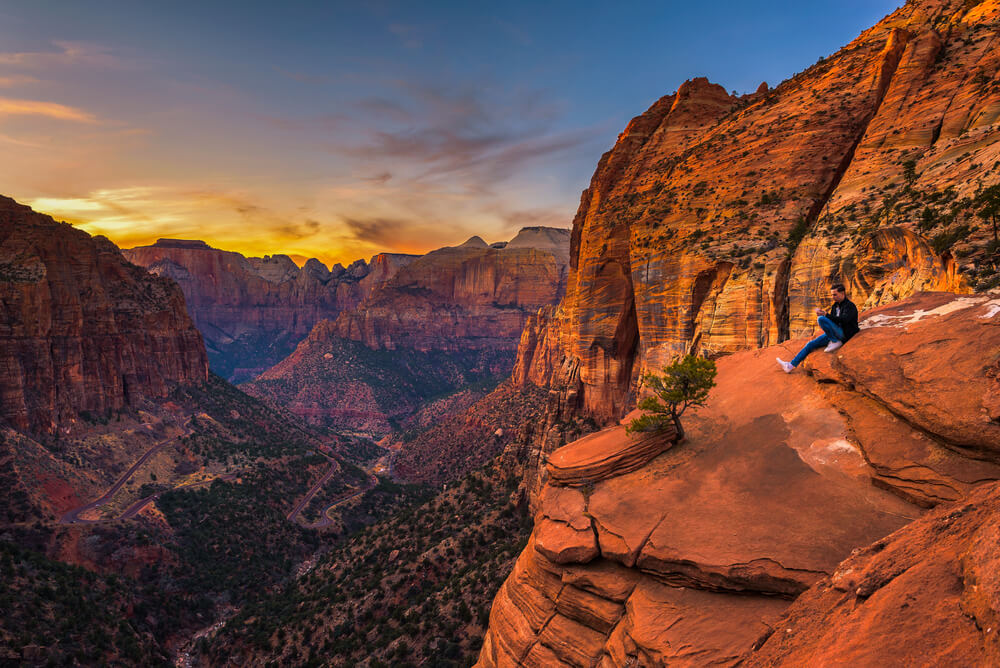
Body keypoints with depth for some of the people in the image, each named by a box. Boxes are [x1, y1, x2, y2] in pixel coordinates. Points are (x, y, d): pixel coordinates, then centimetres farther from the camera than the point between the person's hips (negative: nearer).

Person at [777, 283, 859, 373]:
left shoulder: (850, 306, -8)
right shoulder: (835, 306, 17)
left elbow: (843, 320, -24)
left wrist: (825, 314, -29)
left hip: (844, 334, -8)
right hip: (832, 335, 8)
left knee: (821, 319, -27)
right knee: (811, 344, -1)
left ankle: (835, 342, -18)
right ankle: (791, 365, -2)